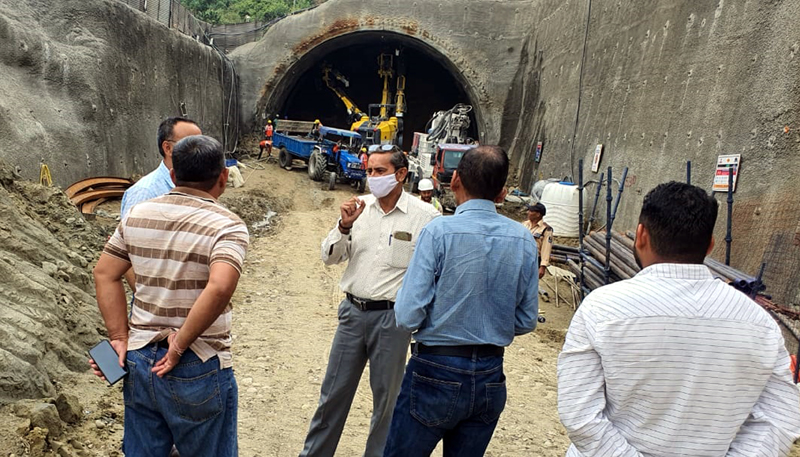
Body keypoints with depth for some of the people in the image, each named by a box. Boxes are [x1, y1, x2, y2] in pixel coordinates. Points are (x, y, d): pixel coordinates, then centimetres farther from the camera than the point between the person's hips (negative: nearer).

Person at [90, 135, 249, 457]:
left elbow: (105, 273, 6)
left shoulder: (138, 214, 2)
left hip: (138, 361, 5)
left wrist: (120, 337, 5)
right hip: (198, 369, -5)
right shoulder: (227, 226, -17)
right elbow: (220, 288, -31)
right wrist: (181, 345, -20)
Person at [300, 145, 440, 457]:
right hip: (352, 311, 3)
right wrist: (344, 226, -13)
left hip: (392, 317, -3)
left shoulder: (425, 216, -8)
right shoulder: (358, 208, 2)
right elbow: (329, 257, 5)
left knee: (386, 398, 13)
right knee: (333, 393, 15)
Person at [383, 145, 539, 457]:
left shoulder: (439, 231, -17)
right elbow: (526, 322, 3)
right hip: (491, 378, 4)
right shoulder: (524, 240, -4)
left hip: (436, 373, -4)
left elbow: (407, 316, -17)